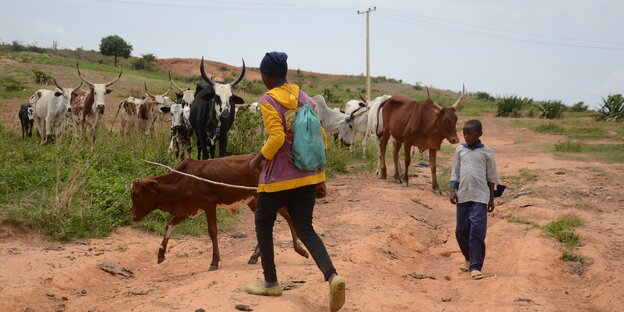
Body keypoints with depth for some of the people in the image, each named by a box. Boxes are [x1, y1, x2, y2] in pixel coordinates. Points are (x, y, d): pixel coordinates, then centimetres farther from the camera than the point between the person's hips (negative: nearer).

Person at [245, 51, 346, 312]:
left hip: (279, 176, -5)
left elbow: (277, 137, -21)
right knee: (305, 229, 9)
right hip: (308, 174, 6)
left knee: (263, 223, 17)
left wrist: (258, 160, -7)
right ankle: (332, 276, -14)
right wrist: (319, 168, 16)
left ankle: (270, 282, 22)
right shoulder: (304, 97, 9)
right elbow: (321, 135, 9)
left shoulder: (268, 100, -10)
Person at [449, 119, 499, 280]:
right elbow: (455, 172, 9)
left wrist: (492, 198, 5)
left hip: (480, 196, -3)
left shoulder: (486, 152, 0)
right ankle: (468, 258, 30)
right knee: (461, 230, 8)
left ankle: (475, 266, -7)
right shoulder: (460, 150, 7)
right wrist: (453, 191, -3)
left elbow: (491, 177, 5)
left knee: (477, 230, -11)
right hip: (463, 195, 3)